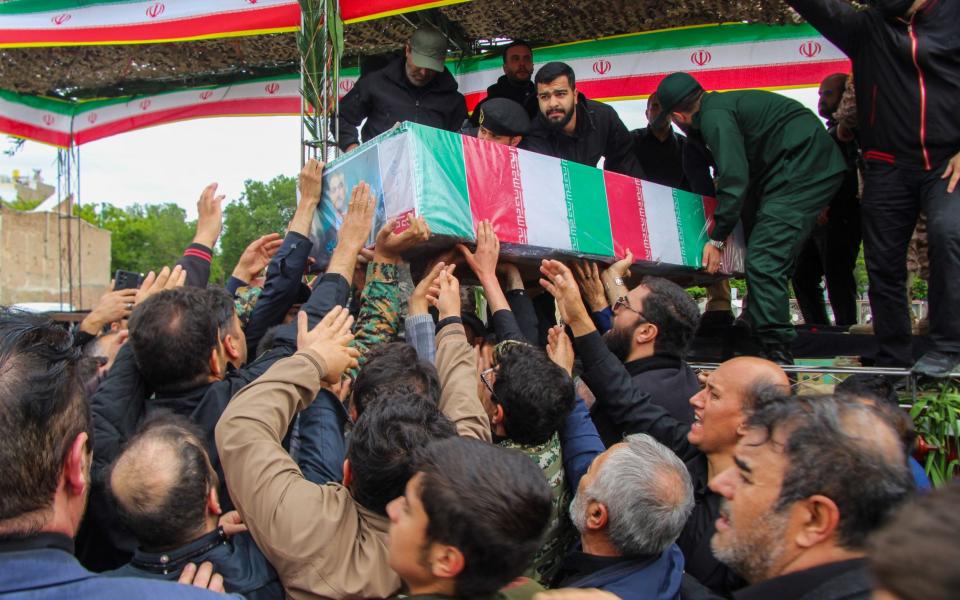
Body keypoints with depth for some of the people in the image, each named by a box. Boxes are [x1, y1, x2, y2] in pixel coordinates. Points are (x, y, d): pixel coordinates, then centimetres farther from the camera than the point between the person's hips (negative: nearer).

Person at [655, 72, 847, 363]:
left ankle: (775, 351, -15)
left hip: (803, 169, -10)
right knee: (774, 260, 14)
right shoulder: (720, 104, 17)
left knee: (763, 260, -16)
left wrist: (717, 238, -13)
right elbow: (736, 170, 26)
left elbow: (734, 179, -18)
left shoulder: (714, 115, -13)